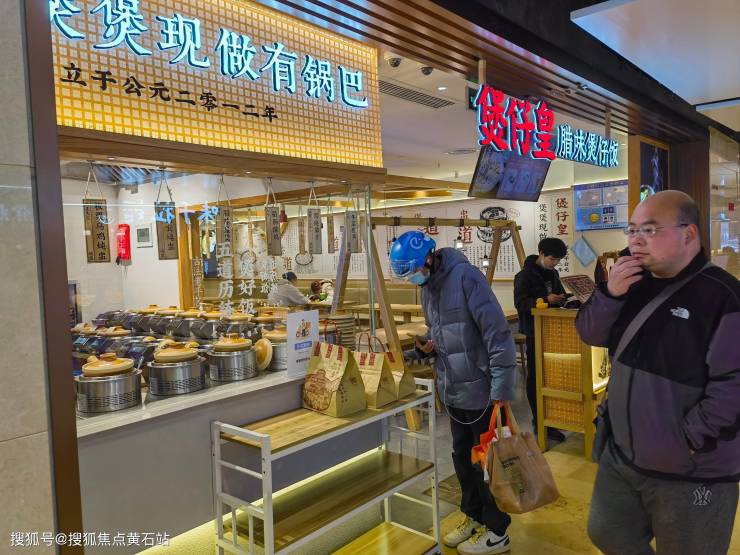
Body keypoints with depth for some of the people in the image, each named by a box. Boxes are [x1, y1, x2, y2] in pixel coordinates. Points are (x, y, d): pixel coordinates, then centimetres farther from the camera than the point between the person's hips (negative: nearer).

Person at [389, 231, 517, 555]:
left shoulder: (465, 276, -20)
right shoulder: (427, 286, 7)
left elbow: (497, 335, -22)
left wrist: (500, 391, -22)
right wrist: (430, 343, -2)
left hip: (482, 390, -8)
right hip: (455, 390, 8)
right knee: (462, 457, 19)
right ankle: (474, 517, 39)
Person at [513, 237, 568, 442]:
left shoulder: (553, 274, 13)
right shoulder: (525, 275, -9)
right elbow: (520, 302, -17)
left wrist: (561, 299, 1)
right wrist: (545, 300, -26)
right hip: (534, 332, -7)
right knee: (536, 377, -1)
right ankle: (541, 424, 5)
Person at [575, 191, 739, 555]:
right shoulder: (637, 285, 4)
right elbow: (590, 334, 3)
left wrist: (690, 439, -20)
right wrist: (610, 293, -14)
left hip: (692, 472, -7)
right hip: (622, 457, 7)